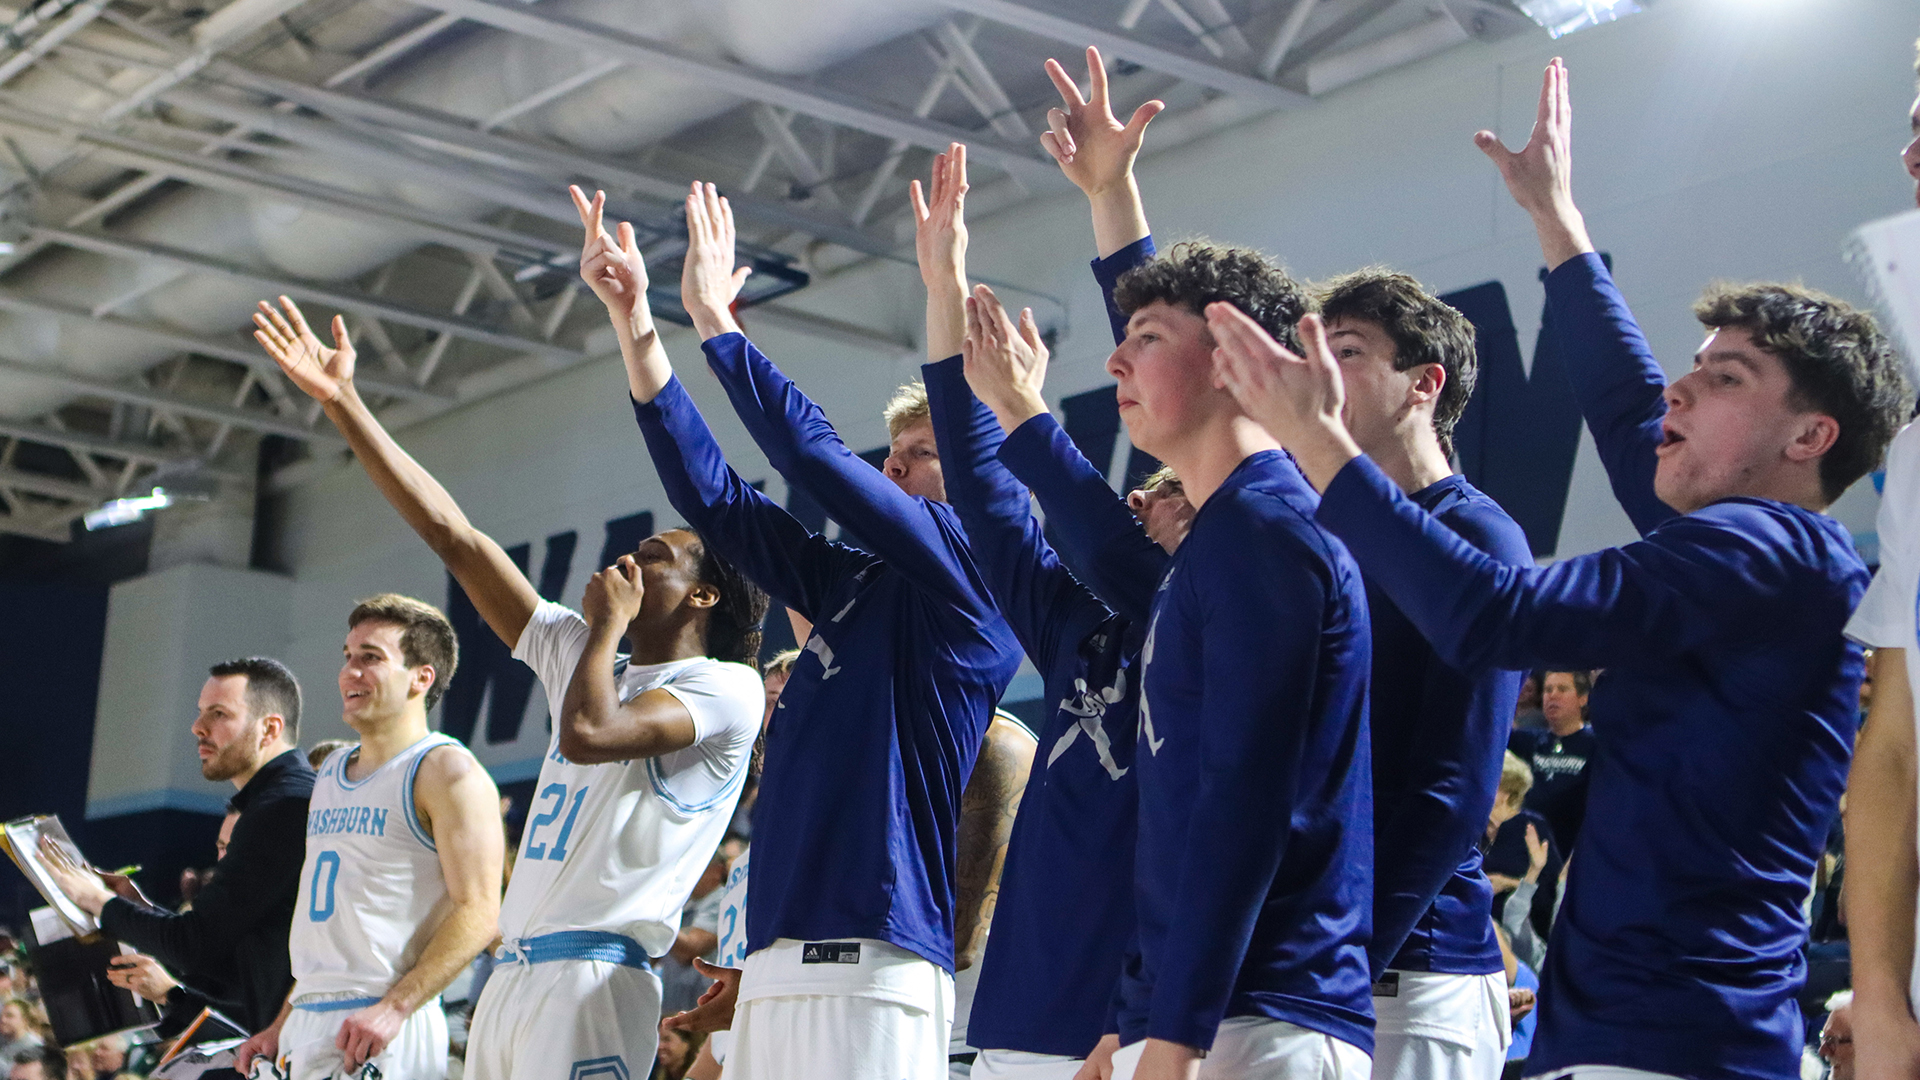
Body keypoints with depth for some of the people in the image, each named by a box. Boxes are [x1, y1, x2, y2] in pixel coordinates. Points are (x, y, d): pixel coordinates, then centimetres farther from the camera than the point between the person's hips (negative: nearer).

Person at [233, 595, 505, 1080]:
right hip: (306, 1023, 8)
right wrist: (282, 1025, 18)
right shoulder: (331, 771, 18)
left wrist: (394, 1008, -22)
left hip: (381, 1029, -7)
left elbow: (477, 913, -15)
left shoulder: (446, 771, -6)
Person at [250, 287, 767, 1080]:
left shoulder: (724, 687, -2)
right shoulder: (580, 657, 20)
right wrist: (342, 402, 17)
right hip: (511, 976, 7)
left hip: (590, 977, -7)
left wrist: (608, 625, -1)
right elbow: (454, 536, 19)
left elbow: (590, 734, -21)